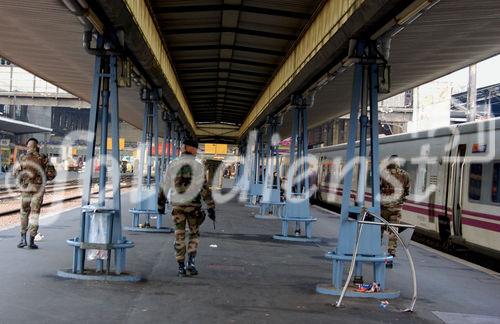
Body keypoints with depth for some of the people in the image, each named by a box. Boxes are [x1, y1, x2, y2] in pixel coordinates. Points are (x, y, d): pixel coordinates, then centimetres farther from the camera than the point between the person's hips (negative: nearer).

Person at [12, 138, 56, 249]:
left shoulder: (22, 158, 1)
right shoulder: (43, 158, -2)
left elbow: (15, 173, 10)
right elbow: (51, 173, -2)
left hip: (25, 189, 1)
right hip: (38, 189, -1)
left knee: (24, 213, 15)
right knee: (34, 215, 4)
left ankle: (23, 238, 11)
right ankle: (31, 241, 3)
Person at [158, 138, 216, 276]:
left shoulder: (173, 165, 1)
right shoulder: (198, 166, -5)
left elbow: (164, 186, 5)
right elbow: (205, 188, -8)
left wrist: (161, 204, 16)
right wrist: (211, 208, -6)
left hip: (177, 205, 1)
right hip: (193, 205, -1)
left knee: (180, 236, 9)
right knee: (194, 234, 14)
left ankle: (181, 267, 9)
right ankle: (191, 262, -3)